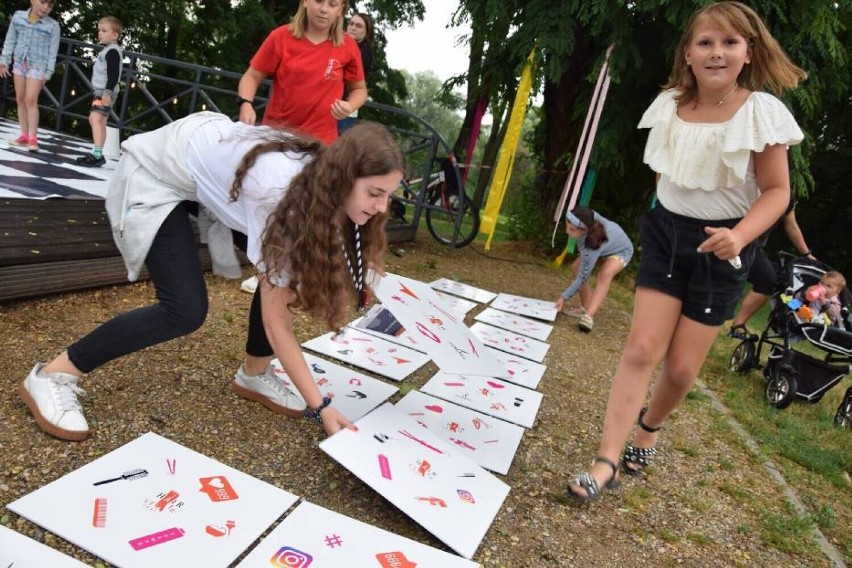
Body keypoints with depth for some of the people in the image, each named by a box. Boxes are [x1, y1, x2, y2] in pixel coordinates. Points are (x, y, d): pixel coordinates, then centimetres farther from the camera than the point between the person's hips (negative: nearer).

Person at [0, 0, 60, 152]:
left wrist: (48, 73, -5)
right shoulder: (18, 16, 3)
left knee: (31, 100, -11)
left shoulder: (53, 25, -7)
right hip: (19, 63, 5)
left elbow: (53, 51, -3)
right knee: (20, 99, 7)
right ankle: (24, 135, 14)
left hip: (37, 66, -5)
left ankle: (33, 138, -8)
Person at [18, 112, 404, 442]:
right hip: (157, 172, -7)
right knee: (186, 310, -18)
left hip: (208, 155, 7)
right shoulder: (283, 195, -38)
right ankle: (51, 376, -1)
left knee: (283, 271, -7)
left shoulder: (323, 175, -16)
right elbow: (275, 320, -30)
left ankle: (254, 375, 12)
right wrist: (320, 406, -27)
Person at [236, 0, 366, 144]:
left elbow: (359, 89, 9)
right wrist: (246, 104, -18)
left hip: (320, 140, 0)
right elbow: (252, 76, 2)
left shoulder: (348, 46, -2)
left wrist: (349, 107, -11)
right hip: (275, 132, 1)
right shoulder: (280, 37, -2)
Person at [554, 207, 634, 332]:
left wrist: (564, 297, -30)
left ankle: (589, 317, -42)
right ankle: (586, 307, 2)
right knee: (576, 267, -6)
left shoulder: (593, 245, -45)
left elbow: (583, 276, -36)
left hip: (621, 251, -8)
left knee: (605, 274, -34)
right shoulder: (589, 219, -31)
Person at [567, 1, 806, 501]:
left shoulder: (762, 111, -12)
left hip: (720, 246, -2)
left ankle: (649, 427, 34)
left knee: (682, 367, 3)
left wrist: (739, 235, -27)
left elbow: (776, 191, -10)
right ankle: (606, 462, -4)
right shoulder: (669, 105, -2)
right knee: (642, 349, -8)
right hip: (666, 234, 2)